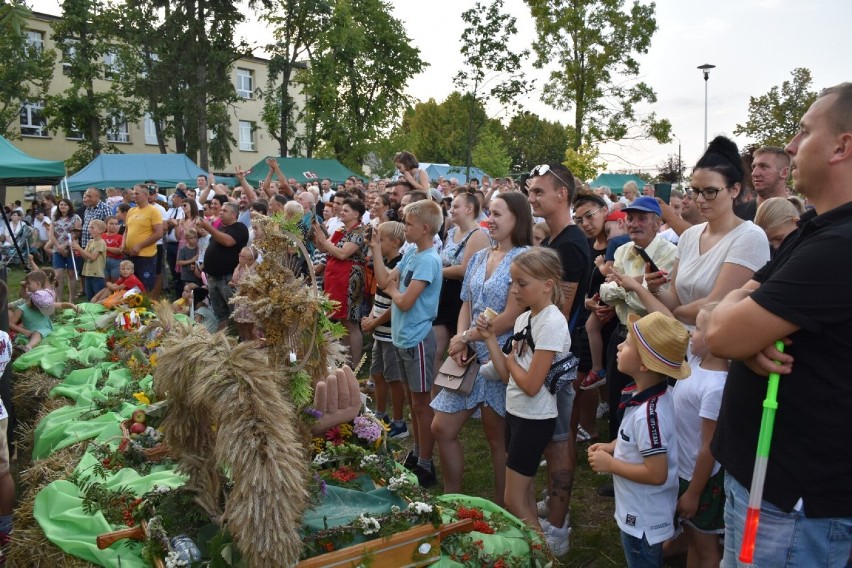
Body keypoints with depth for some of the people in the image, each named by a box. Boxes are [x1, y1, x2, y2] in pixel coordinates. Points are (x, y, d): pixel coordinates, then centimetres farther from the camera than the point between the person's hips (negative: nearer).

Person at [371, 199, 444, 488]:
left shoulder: (428, 260, -20)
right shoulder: (411, 253, 6)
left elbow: (405, 302, -23)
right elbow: (384, 280, 5)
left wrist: (392, 290, -3)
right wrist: (376, 248, 3)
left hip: (417, 339, -9)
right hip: (403, 337, 9)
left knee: (421, 403, 3)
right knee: (411, 399, 19)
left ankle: (425, 466, 15)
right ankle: (417, 453, 34)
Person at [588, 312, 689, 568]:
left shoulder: (648, 414, -34)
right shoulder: (648, 394, -5)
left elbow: (656, 474, -30)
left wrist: (609, 464, -21)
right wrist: (612, 446, 0)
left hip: (643, 518, -9)